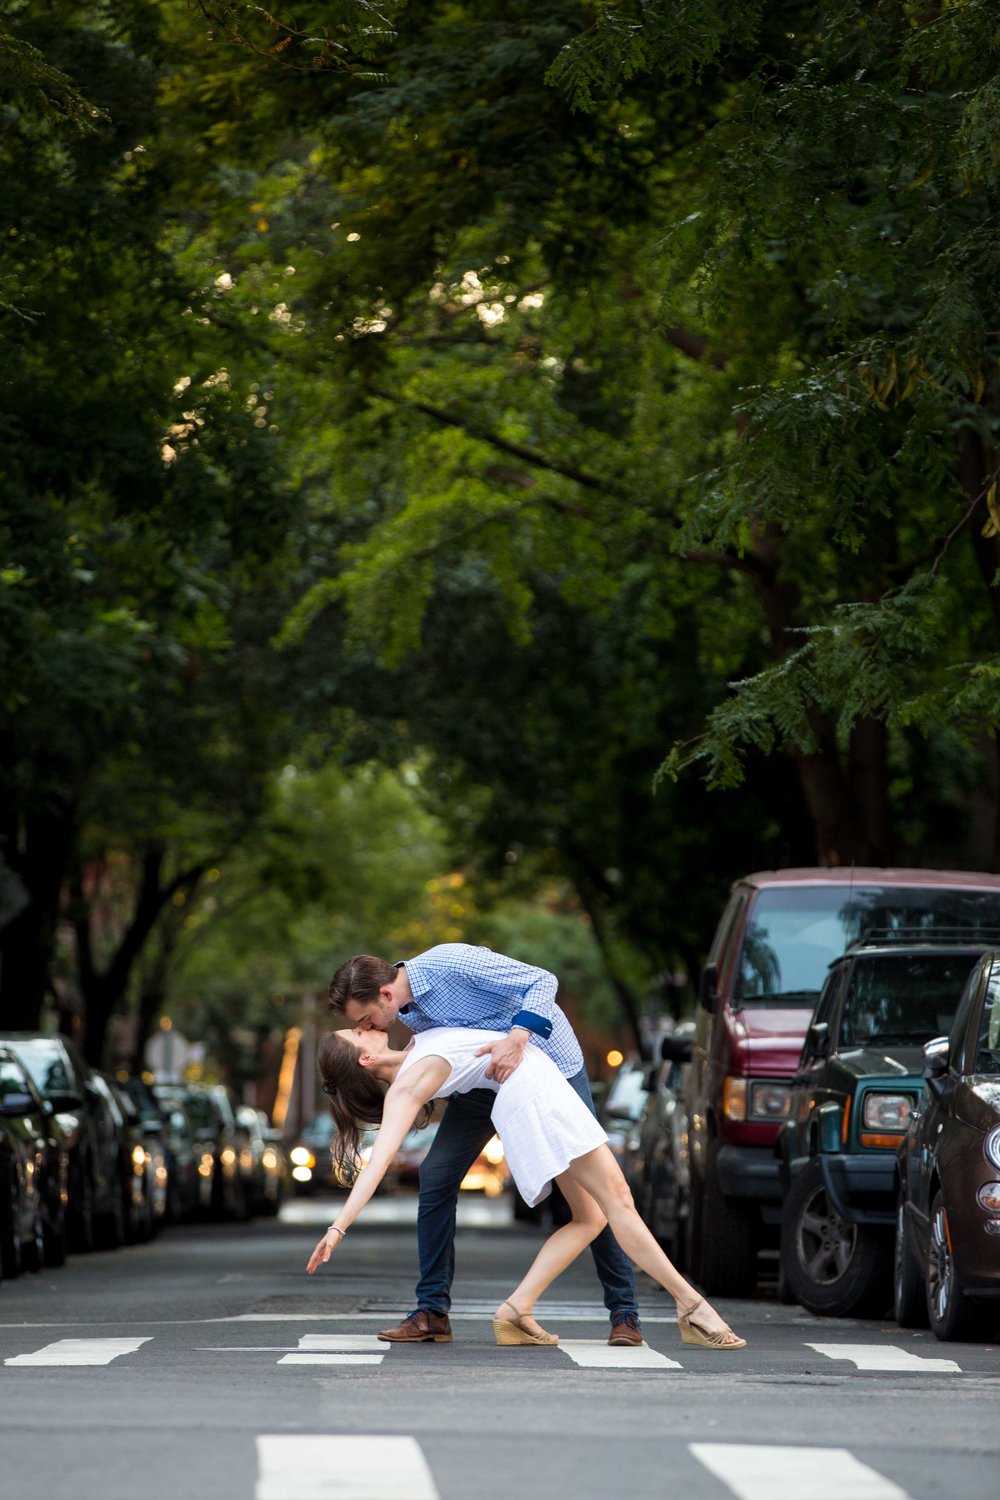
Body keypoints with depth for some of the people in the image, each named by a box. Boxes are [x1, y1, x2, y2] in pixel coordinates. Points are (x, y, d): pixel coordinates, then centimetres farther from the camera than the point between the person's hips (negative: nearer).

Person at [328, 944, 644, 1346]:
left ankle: (624, 1313, 0)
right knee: (435, 1176, -7)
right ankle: (432, 1311, -1)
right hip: (485, 1078, 6)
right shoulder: (409, 1013, -6)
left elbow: (542, 981, -29)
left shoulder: (453, 963, -29)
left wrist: (517, 1039, -42)